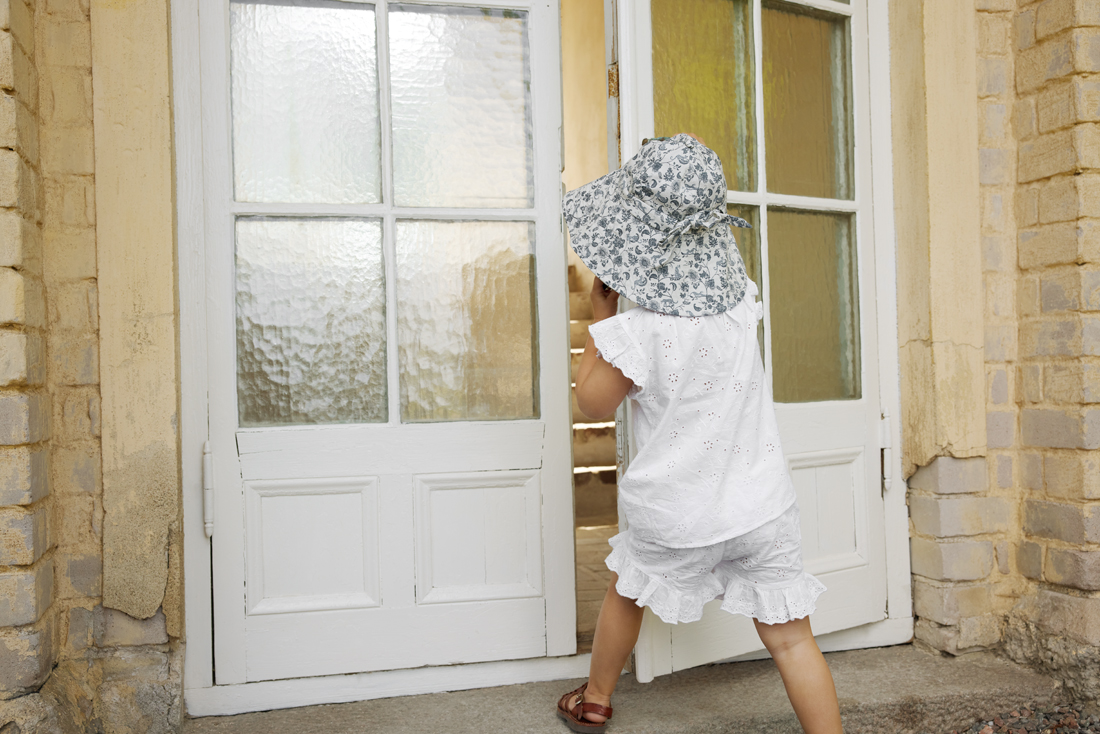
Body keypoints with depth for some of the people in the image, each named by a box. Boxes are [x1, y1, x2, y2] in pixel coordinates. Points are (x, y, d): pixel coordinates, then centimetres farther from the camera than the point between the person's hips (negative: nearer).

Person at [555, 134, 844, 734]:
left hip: (679, 515, -2)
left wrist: (600, 313, -1)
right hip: (763, 504, 3)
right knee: (789, 636, 9)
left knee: (625, 590, 24)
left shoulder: (638, 332, -23)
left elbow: (592, 403, -6)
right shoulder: (742, 298, -7)